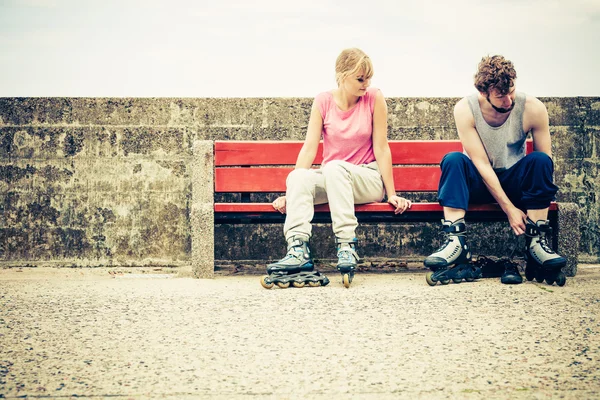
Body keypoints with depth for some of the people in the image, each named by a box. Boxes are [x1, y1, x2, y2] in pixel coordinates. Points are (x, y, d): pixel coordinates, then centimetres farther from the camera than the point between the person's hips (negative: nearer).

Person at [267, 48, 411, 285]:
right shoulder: (323, 101, -1)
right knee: (298, 177, -30)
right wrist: (290, 192, -14)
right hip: (330, 179, 3)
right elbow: (309, 147, -6)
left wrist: (391, 194, -7)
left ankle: (347, 246, -40)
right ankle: (298, 251, -43)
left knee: (334, 168, -36)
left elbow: (381, 148, -5)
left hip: (367, 180, -2)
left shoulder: (374, 98, -5)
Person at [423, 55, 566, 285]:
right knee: (453, 159, -29)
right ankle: (456, 242, -37)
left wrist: (539, 198, -25)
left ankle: (536, 243, -28)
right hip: (479, 183, -1)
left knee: (539, 160, -28)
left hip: (514, 181, 1)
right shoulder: (465, 109, -18)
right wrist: (509, 208, -27)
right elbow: (480, 163, -21)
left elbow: (546, 161, -9)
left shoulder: (532, 108, -16)